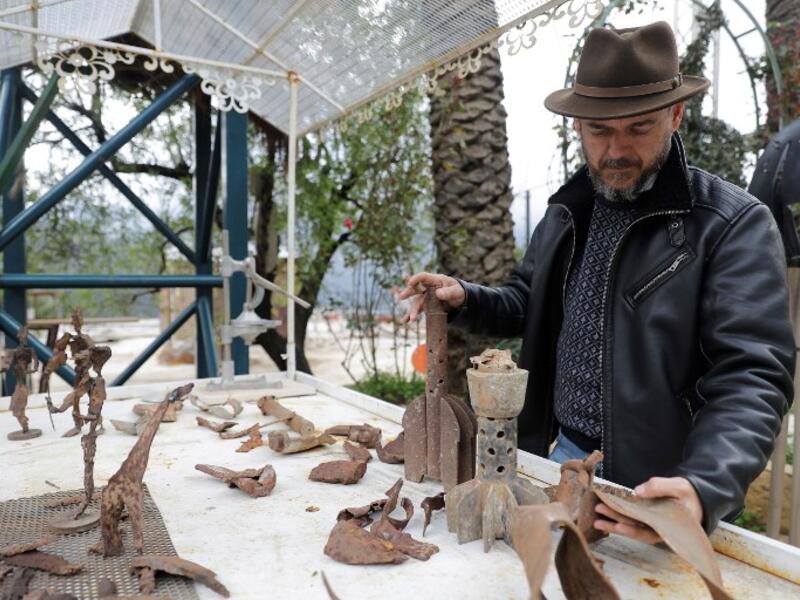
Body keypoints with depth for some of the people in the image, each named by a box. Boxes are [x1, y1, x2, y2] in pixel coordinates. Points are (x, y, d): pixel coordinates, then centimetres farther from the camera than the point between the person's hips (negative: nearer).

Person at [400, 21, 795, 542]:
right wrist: (464, 299, -5)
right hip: (560, 458, 5)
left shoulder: (736, 224, -15)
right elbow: (529, 307, 14)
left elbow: (751, 374, -22)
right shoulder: (566, 211, 4)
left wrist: (705, 487, -38)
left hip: (659, 492, -5)